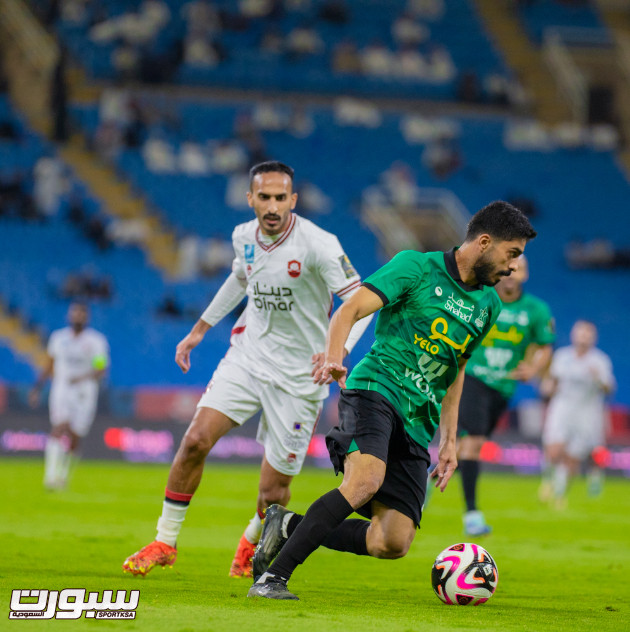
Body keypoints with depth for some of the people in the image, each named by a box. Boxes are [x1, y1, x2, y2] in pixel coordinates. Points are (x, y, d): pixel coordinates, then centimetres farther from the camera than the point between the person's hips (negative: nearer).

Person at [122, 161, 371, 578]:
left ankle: (252, 545, 35)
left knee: (274, 490, 0)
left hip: (298, 375, -4)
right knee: (196, 440, -15)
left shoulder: (318, 244, -18)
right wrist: (200, 329, 25)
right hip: (247, 355, 4)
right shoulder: (245, 237, 1)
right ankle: (165, 543, 1)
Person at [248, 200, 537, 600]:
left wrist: (449, 440, 23)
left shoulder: (489, 305, 17)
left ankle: (290, 527, 9)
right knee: (366, 480, -34)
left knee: (394, 544, -8)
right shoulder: (417, 267, -2)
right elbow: (350, 311, -10)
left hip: (418, 425, 6)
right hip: (376, 388, -6)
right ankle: (272, 577, -29)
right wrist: (334, 357, -29)